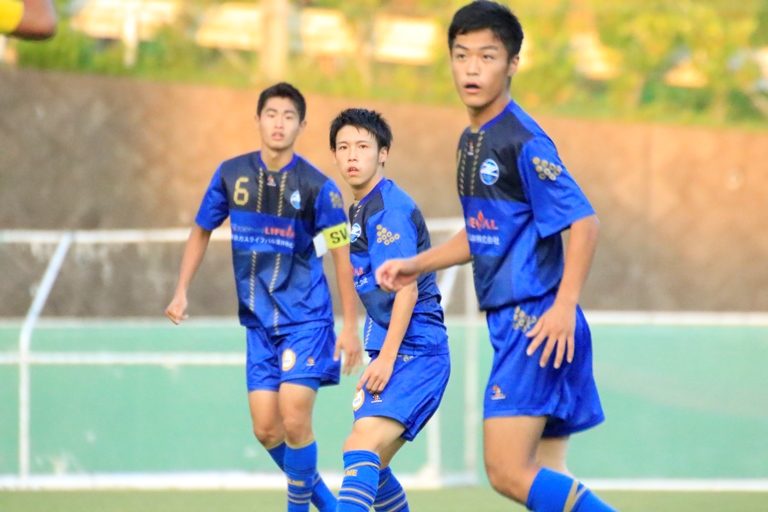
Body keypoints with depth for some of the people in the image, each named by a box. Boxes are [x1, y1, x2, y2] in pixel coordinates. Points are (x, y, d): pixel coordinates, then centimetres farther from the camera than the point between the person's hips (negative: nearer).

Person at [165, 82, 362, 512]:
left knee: (294, 422, -14)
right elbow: (202, 232, 14)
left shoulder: (318, 186, -11)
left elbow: (342, 255, -6)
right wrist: (182, 292, 8)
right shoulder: (232, 174, 0)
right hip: (259, 322, 4)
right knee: (266, 429, 1)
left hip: (306, 319, -4)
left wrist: (351, 326, -8)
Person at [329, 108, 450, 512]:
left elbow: (406, 287, -18)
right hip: (390, 355, 10)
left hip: (414, 353, -10)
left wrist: (387, 358, -21)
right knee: (370, 466, 14)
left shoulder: (389, 208, -11)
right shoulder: (358, 210, 18)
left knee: (361, 449, -24)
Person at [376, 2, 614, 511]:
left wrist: (564, 306, -25)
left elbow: (583, 222, -17)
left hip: (537, 322, -9)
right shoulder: (470, 142, 15)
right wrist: (416, 265, 20)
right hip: (510, 322, 9)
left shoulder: (523, 140, -12)